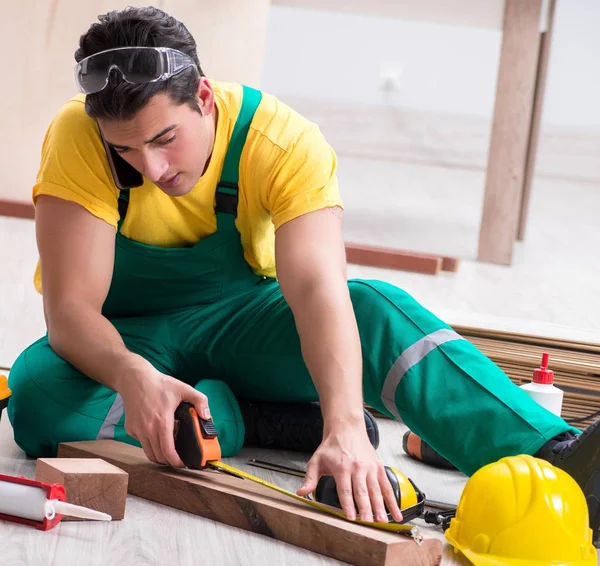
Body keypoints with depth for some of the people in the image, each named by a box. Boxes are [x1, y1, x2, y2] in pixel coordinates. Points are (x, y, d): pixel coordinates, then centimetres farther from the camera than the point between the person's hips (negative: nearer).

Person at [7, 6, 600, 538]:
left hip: (239, 320, 0)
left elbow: (318, 290, -37)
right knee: (38, 393, -35)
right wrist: (132, 376, -51)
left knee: (378, 308, -29)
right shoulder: (77, 139, -25)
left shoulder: (283, 141, -24)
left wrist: (345, 426, -54)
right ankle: (269, 419, -20)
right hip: (126, 338, 0)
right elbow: (71, 308, -28)